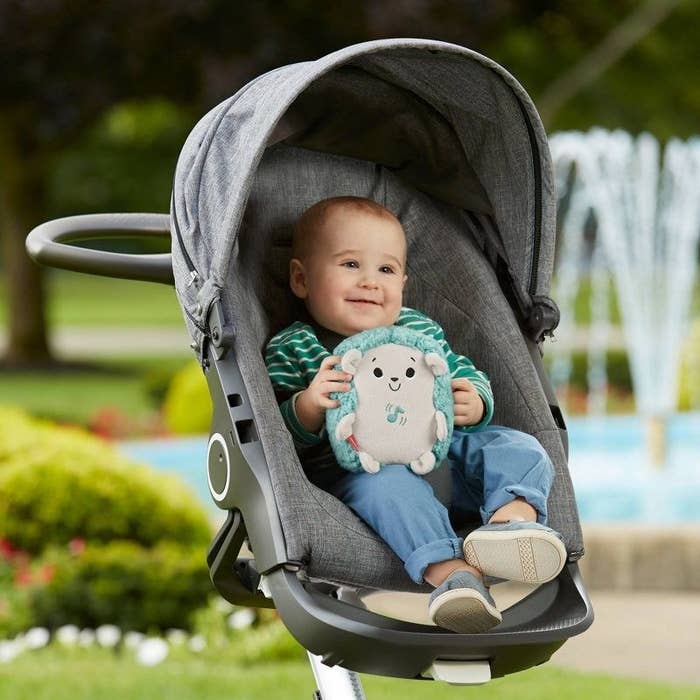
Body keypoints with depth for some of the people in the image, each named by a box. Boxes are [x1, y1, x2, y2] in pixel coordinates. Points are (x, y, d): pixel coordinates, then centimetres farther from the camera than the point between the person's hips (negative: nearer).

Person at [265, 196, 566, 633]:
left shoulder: (421, 330, 19)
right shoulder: (291, 350, 4)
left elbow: (470, 377, 20)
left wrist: (475, 406, -5)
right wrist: (307, 407, -27)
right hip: (360, 467, -5)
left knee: (519, 449, -13)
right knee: (389, 486, -38)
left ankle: (513, 516, -44)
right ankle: (449, 570, -54)